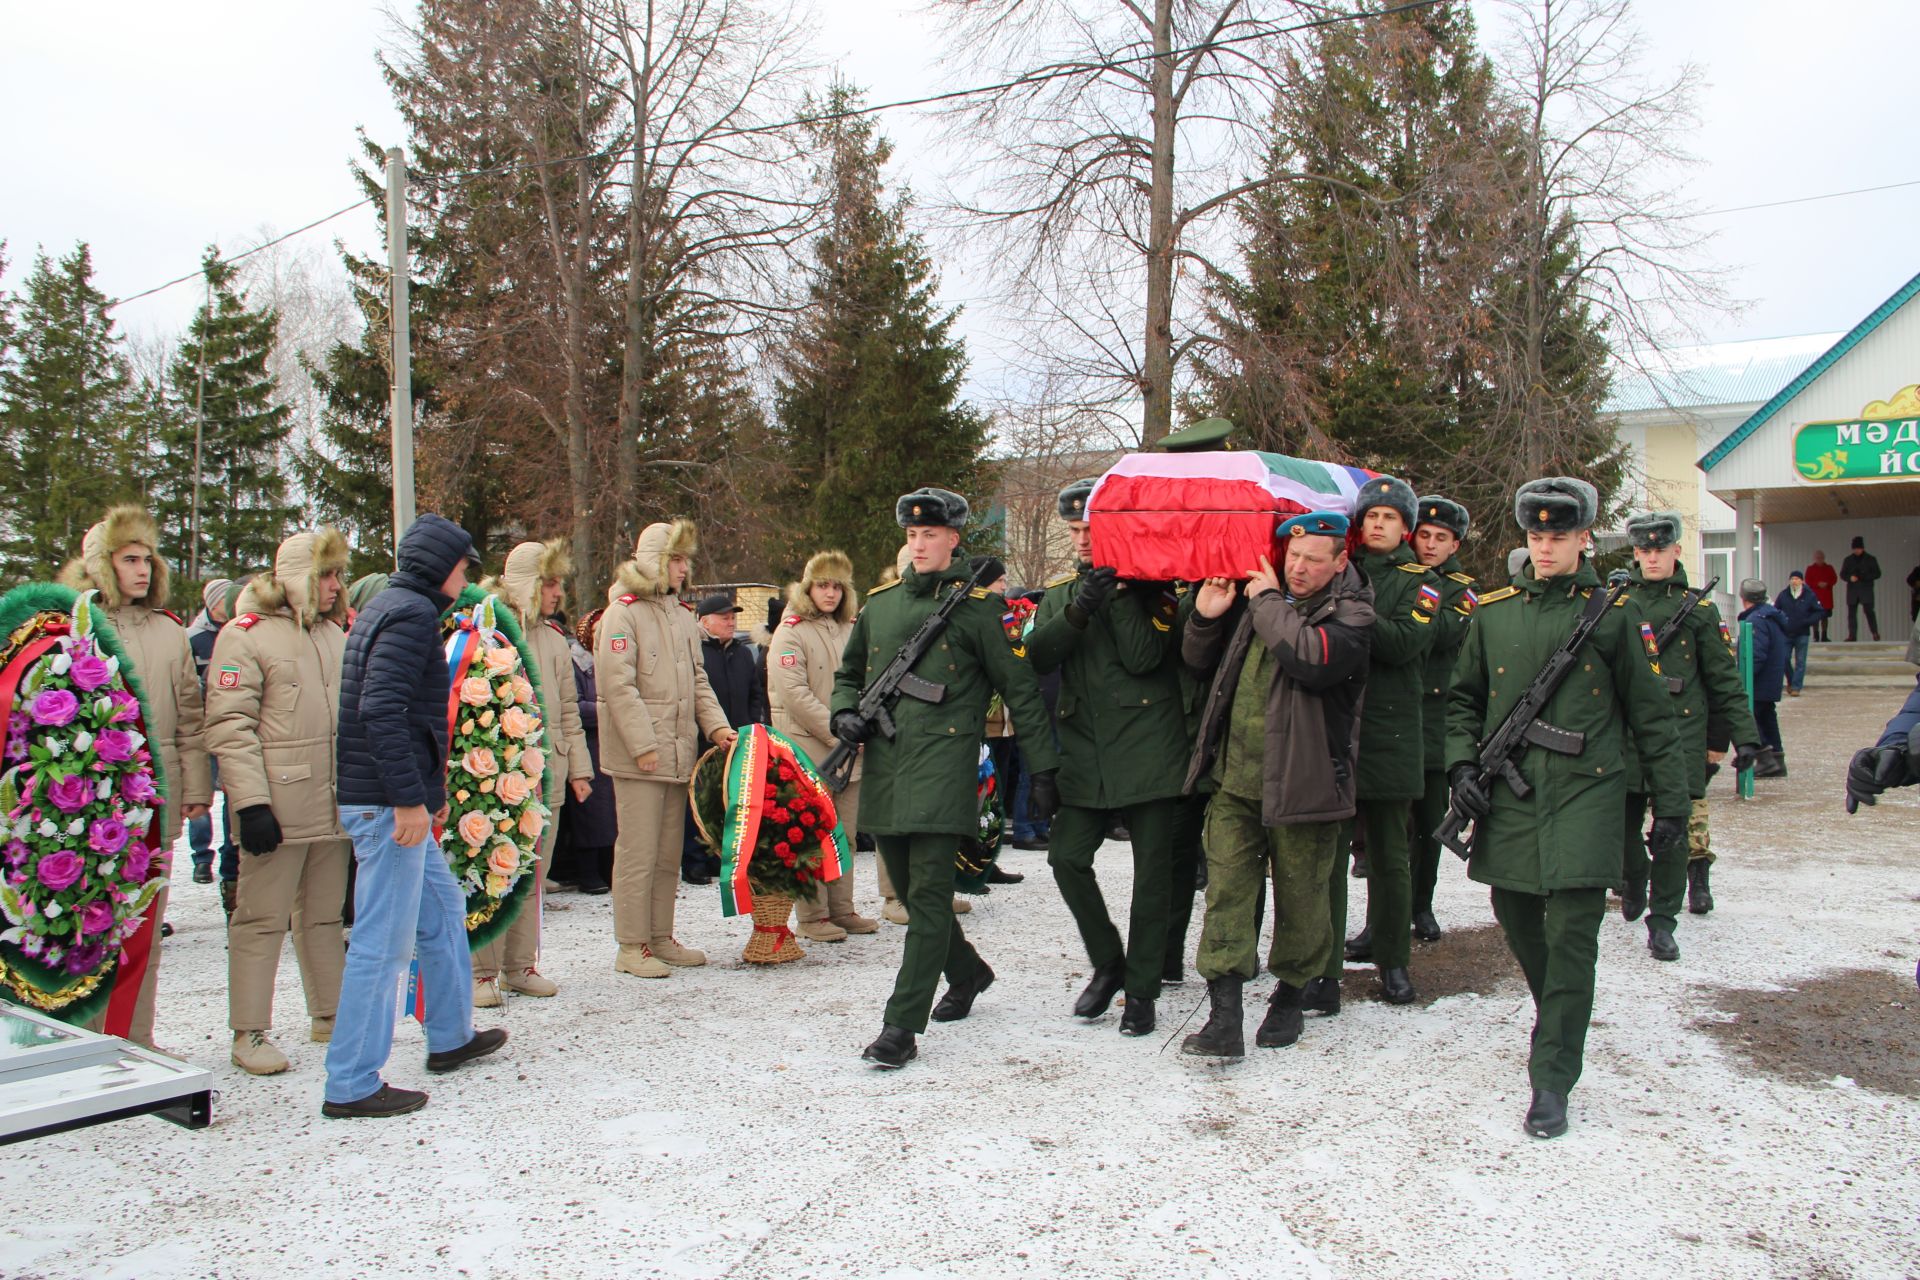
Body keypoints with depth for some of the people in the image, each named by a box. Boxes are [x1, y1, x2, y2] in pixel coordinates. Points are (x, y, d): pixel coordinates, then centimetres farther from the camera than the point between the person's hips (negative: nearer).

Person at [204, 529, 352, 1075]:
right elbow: (229, 726, -14)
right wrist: (250, 802, -20)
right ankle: (250, 1033, 8)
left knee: (325, 913, 15)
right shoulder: (246, 634, -7)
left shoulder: (334, 634, 16)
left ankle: (329, 1015, 25)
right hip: (276, 807, -7)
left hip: (333, 804, 7)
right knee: (261, 917, -1)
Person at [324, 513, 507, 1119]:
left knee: (442, 908, 21)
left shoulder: (389, 607, 18)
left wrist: (425, 792, 21)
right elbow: (381, 710, -25)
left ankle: (451, 1036, 34)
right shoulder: (412, 613, -13)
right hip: (389, 804, -11)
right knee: (385, 941, -5)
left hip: (393, 802, 11)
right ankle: (351, 1085, 3)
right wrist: (409, 797, -25)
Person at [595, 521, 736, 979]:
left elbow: (697, 679, 18)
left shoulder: (682, 616, 16)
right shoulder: (622, 614, -8)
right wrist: (642, 745, -19)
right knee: (638, 852, -3)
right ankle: (631, 946, 5)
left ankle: (661, 937, 22)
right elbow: (619, 686, -14)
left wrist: (716, 724, 3)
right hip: (638, 757, -7)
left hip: (679, 751, 8)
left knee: (669, 852, 13)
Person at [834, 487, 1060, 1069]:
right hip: (883, 766, 6)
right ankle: (968, 972, 38)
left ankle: (902, 1026, -6)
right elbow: (848, 672, 27)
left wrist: (1042, 767, -1)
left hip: (943, 764, -6)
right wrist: (845, 714, 5)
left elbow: (1019, 688, 1)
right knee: (910, 891, 15)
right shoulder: (879, 603, 14)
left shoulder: (976, 606, 0)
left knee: (929, 896, -9)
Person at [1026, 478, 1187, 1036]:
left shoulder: (1149, 586, -1)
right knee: (1067, 857, -3)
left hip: (1148, 750, -4)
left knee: (1151, 874, 2)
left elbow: (1143, 656, -16)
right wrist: (1078, 611, -18)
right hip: (1086, 754, 4)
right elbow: (1036, 656, -4)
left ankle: (1141, 990, 14)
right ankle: (1108, 965, 18)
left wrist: (1119, 591, -17)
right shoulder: (1060, 590, 12)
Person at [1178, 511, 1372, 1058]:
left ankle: (1292, 993, 32)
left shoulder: (1350, 613, -5)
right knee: (1225, 890, -3)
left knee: (1300, 897, 9)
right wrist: (1205, 618, 0)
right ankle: (1224, 1017, -1)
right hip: (1235, 778, 4)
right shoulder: (1255, 600, 11)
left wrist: (1269, 602, -15)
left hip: (1301, 783, -4)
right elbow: (1200, 661, 20)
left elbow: (1314, 658, -27)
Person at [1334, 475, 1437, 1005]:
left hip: (1389, 736, -1)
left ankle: (1392, 959, 22)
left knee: (1389, 856, 7)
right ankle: (1324, 965, 11)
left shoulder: (1419, 582, 5)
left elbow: (1403, 642, -13)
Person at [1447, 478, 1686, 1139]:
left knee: (1572, 930, -8)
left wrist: (1671, 803, 6)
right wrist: (1462, 764, 1)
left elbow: (1652, 713, 6)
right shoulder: (1493, 612, 8)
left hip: (1585, 792, -3)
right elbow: (1463, 696, 16)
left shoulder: (1609, 615, 1)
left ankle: (1551, 1079, -1)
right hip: (1508, 792, 3)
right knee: (1514, 913, 12)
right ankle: (1559, 1013, 41)